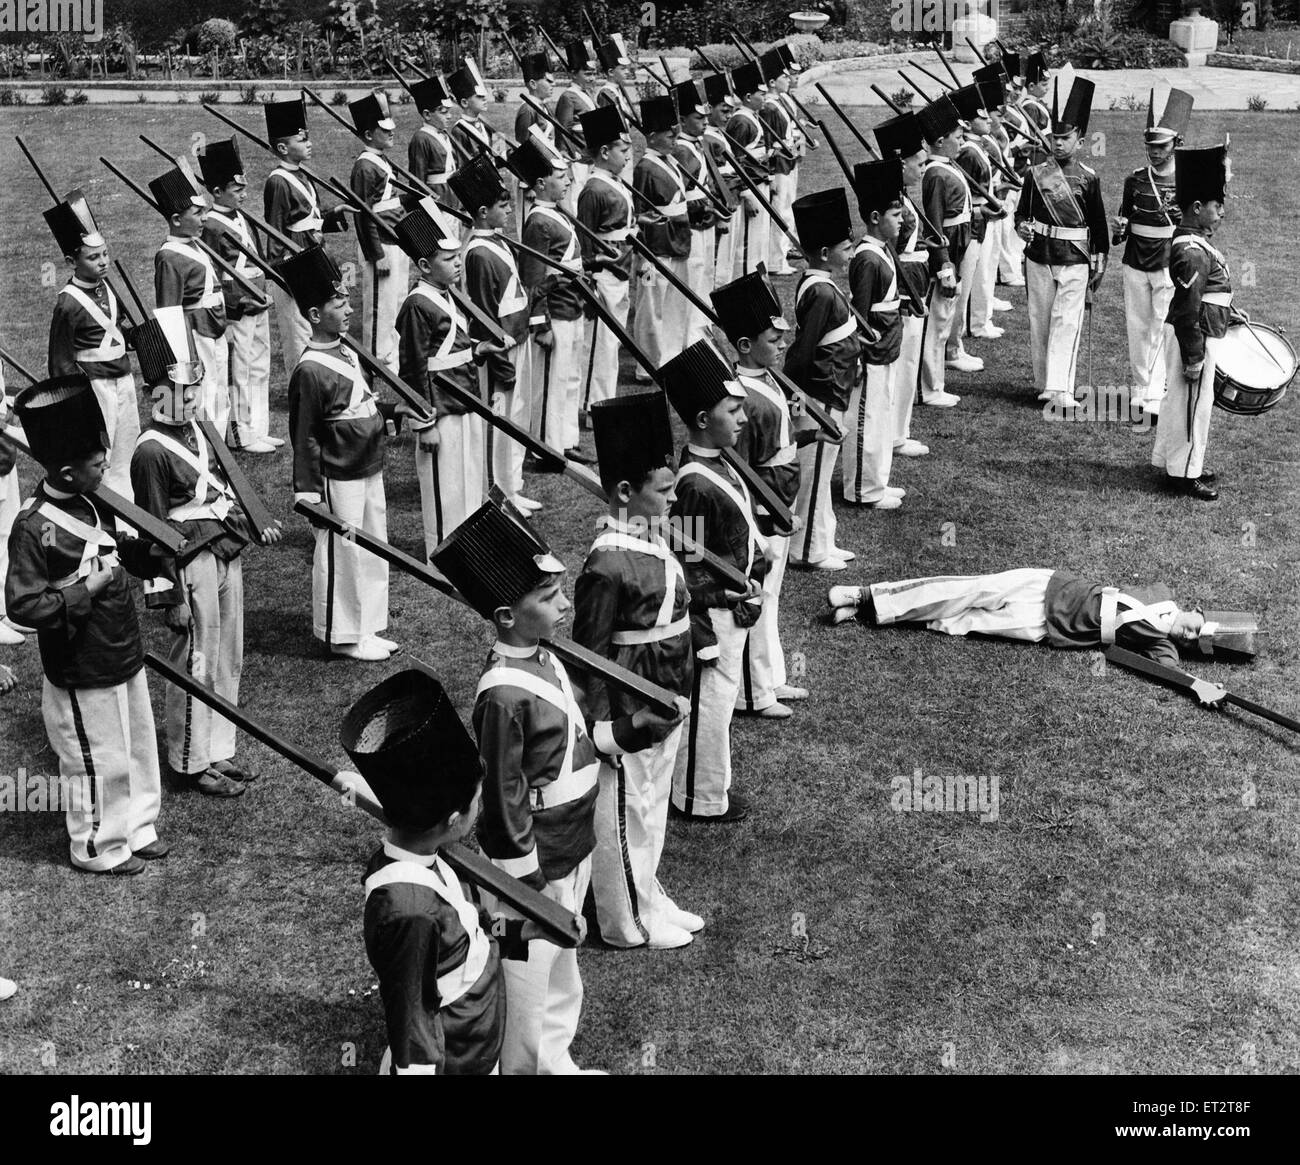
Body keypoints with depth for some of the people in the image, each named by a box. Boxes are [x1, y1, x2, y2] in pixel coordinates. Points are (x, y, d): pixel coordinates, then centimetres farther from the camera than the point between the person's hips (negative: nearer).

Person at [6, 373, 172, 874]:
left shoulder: (91, 504, 0)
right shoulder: (33, 528, -24)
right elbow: (22, 606, -24)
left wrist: (153, 551, 1)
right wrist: (86, 590, -26)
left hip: (124, 658, 8)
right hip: (83, 675, -8)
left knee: (137, 748, 21)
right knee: (99, 762, 8)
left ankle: (136, 830, 39)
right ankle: (99, 848, 28)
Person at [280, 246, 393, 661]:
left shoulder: (345, 353, 8)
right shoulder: (311, 371, -20)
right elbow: (304, 437, -16)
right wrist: (308, 493, -15)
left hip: (369, 471, 9)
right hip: (340, 480, -9)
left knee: (374, 550, 16)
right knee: (341, 555, 4)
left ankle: (367, 628, 29)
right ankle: (343, 636, 17)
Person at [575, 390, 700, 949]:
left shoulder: (651, 538, 3)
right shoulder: (610, 564, -26)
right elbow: (589, 652, -21)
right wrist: (604, 729, -17)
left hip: (664, 701, 9)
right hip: (630, 710, -9)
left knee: (651, 803, 22)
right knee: (624, 812, 8)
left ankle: (648, 896, 40)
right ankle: (630, 923, 24)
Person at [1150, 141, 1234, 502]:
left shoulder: (1196, 242, 8)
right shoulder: (1193, 253, -24)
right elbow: (1188, 312, -24)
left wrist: (1228, 314, 23)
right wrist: (1194, 358, -22)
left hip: (1200, 334, 10)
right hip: (1194, 339, -10)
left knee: (1181, 399, 19)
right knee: (1192, 401, 0)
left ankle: (1171, 459, 32)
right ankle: (1184, 473, 10)